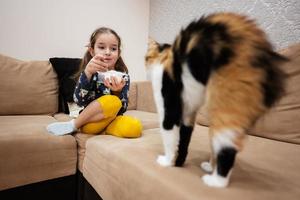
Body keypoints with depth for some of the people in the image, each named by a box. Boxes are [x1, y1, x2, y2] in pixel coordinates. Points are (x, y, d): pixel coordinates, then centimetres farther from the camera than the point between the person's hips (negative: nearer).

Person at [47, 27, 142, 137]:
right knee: (113, 101, -30)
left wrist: (118, 91, -29)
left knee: (135, 127, -28)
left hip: (112, 120, 3)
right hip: (89, 122, -3)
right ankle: (73, 125, -11)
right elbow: (79, 101, -19)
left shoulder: (122, 76, -1)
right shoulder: (89, 72, -4)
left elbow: (122, 108, -8)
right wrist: (87, 73, -34)